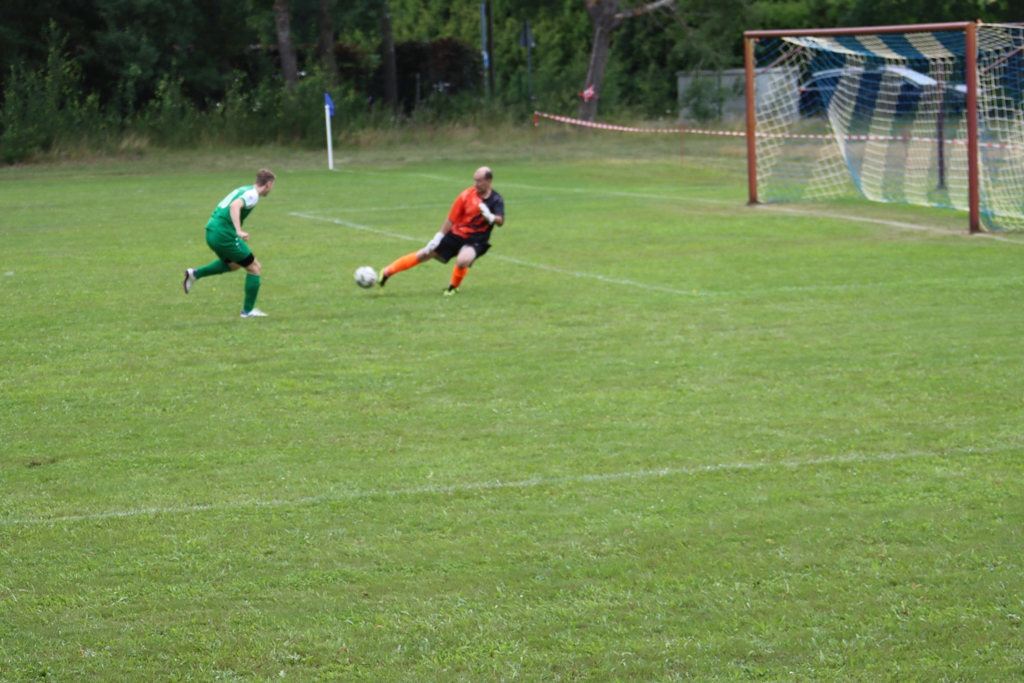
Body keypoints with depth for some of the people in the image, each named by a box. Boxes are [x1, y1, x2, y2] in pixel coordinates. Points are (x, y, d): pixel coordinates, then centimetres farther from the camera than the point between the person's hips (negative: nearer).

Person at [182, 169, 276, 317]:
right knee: (254, 267, 5)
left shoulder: (244, 190, 17)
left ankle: (195, 273, 20)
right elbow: (235, 206, -29)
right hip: (224, 234, -9)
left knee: (233, 264, 32)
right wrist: (239, 231, -38)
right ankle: (248, 310, 9)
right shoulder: (252, 194, -11)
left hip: (212, 232, 9)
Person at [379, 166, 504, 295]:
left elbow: (500, 221, -22)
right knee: (424, 254, 3)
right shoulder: (467, 195, -8)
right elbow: (451, 219, -3)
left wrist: (490, 217, -44)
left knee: (462, 261, -33)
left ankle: (454, 287, -1)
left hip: (476, 241, -2)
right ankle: (387, 273, 17)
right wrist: (438, 238, -4)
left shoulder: (496, 200, -10)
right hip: (457, 233, 2)